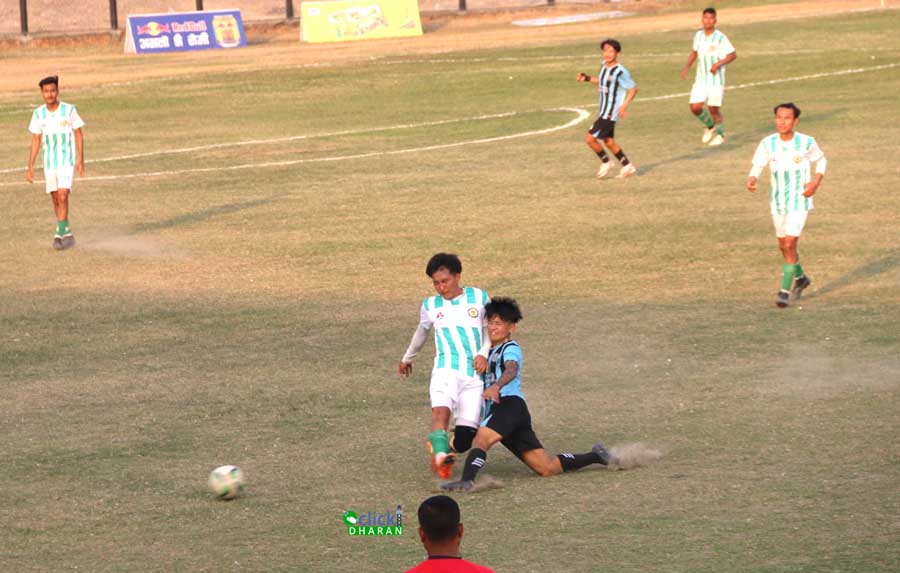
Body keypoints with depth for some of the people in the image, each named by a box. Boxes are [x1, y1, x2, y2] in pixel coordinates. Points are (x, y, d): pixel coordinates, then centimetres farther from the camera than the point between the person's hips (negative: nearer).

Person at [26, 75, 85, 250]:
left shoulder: (69, 110, -8)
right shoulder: (38, 114, 0)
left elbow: (78, 134, 0)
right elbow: (35, 140, 7)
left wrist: (80, 159, -8)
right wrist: (30, 167, 3)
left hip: (67, 160, -4)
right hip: (49, 162, 4)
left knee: (62, 196, -17)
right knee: (56, 198, 7)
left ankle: (60, 233, -14)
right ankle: (67, 234, 19)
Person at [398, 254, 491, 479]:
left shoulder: (479, 297, 9)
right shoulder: (430, 306, 13)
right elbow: (422, 332, 32)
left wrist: (484, 353, -1)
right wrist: (407, 358, 47)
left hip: (475, 375, 0)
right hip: (446, 370, 0)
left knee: (464, 439, -8)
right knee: (441, 409, -34)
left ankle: (441, 450, 22)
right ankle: (440, 455, -48)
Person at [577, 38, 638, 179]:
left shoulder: (620, 72, -19)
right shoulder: (604, 65, 6)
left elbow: (633, 89, -13)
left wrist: (624, 105, -23)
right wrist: (587, 78, 13)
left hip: (610, 113, -9)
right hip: (603, 111, 9)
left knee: (590, 138, -11)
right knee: (608, 141, 17)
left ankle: (605, 162, 9)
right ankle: (627, 166, 26)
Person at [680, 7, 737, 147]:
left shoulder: (720, 38, -12)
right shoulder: (698, 36, 4)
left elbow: (733, 54, -10)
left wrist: (718, 63, -24)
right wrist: (687, 66, 8)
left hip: (716, 79, -5)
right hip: (701, 79, 5)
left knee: (714, 109, -2)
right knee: (695, 108, -4)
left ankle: (720, 135, 21)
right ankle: (710, 126, 24)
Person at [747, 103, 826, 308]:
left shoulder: (806, 143, -14)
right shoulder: (768, 143, -10)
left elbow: (821, 160, 4)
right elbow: (757, 166, -2)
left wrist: (817, 180, -11)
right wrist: (751, 180, -24)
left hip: (800, 201, -4)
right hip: (778, 202, 4)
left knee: (789, 245, -15)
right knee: (784, 245, 18)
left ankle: (785, 291, -7)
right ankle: (800, 278, 44)